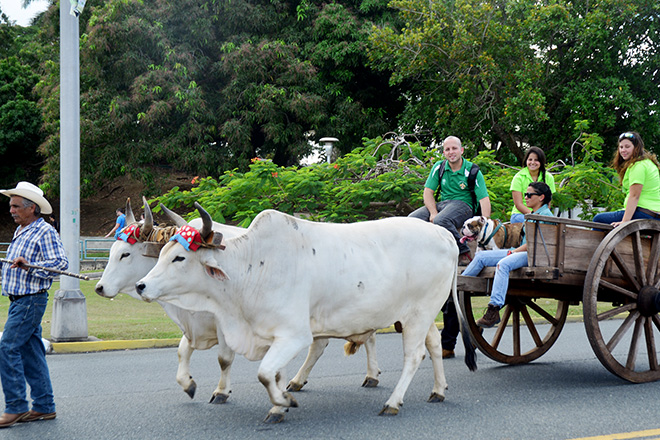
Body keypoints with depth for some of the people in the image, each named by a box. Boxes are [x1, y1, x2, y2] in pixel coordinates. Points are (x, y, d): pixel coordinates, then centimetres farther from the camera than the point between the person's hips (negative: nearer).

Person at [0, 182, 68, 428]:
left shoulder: (44, 232, -12)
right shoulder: (20, 231, 17)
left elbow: (61, 263, -20)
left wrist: (30, 267, -27)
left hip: (30, 301, -9)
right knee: (30, 352, 10)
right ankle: (44, 407, 14)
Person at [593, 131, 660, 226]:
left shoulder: (638, 165, -13)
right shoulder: (648, 162, 20)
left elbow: (634, 196, -20)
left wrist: (624, 221, -24)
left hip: (643, 213, -11)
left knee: (598, 219, -4)